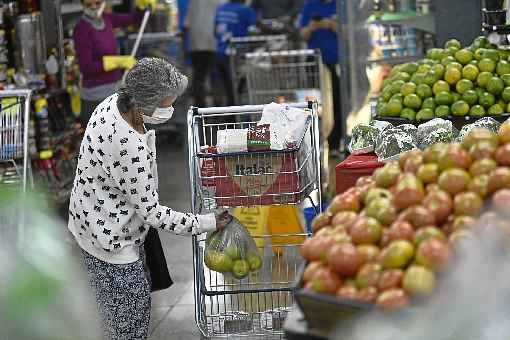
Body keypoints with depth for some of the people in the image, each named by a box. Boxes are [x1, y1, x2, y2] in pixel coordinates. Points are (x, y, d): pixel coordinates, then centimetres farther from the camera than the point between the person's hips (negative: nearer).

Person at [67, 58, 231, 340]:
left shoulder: (114, 103, -10)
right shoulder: (129, 148, -36)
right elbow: (151, 211, -26)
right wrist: (207, 223, -17)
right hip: (109, 240, -9)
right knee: (131, 316, 9)